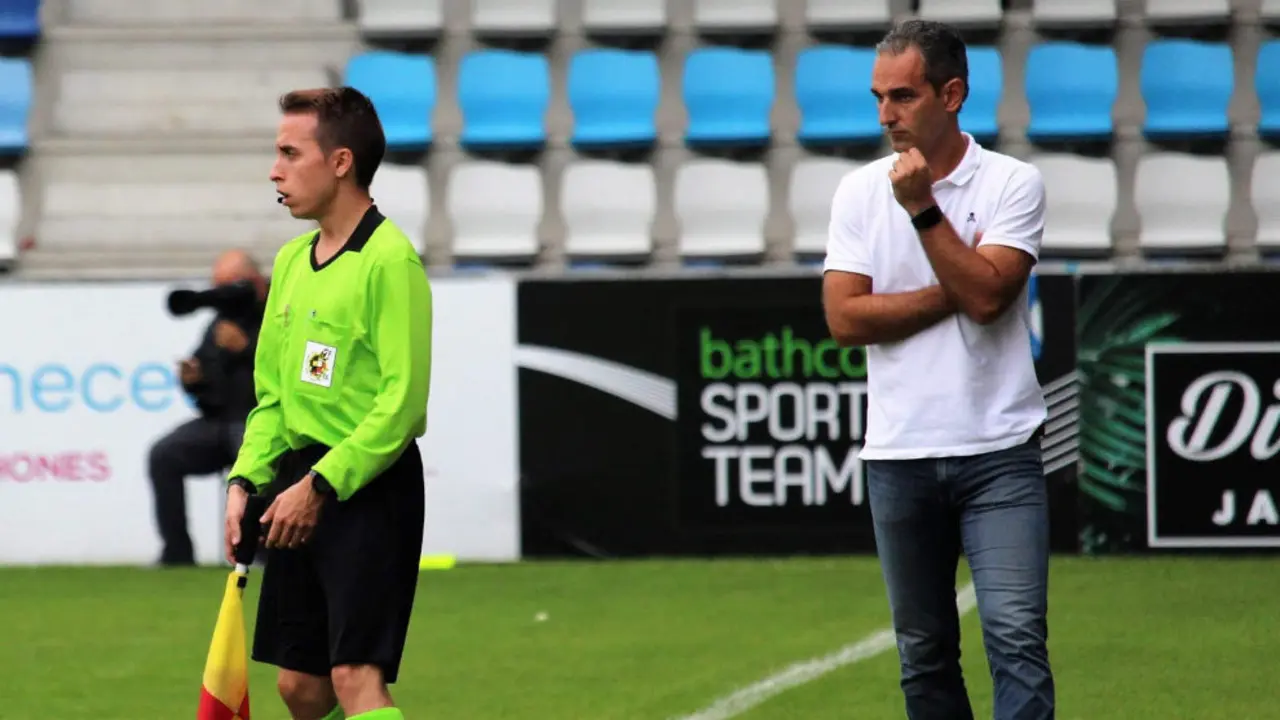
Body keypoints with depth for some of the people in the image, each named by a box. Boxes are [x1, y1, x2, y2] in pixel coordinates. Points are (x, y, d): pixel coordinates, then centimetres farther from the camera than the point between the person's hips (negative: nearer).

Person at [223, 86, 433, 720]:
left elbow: (403, 401, -17)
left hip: (368, 488, -8)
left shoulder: (389, 260, -12)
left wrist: (321, 484, -18)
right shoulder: (291, 261, 13)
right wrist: (247, 480, 6)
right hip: (299, 485, 8)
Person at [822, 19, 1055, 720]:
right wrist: (954, 292, -7)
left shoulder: (1013, 183, -1)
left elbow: (986, 296, -15)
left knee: (1017, 636, -13)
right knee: (923, 654, 8)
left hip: (999, 451, -3)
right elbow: (844, 317, -4)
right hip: (898, 454, 3)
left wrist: (922, 207, -14)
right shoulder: (859, 191, 6)